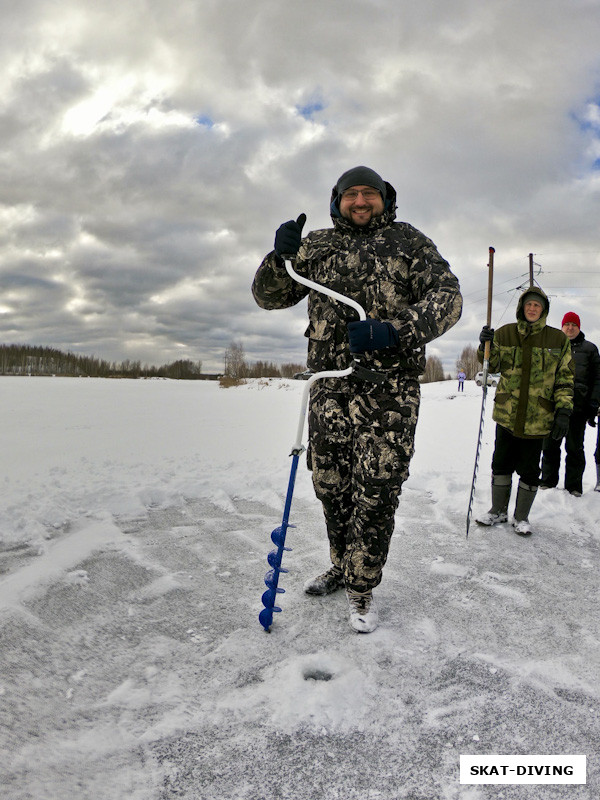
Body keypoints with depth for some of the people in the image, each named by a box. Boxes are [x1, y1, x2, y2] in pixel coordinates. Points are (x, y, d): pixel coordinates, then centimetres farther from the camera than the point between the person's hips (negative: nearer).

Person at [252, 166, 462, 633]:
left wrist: (395, 331, -21)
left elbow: (447, 296, -3)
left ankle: (361, 586, 15)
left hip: (389, 387, -3)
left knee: (377, 490, -4)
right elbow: (268, 296, 16)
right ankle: (342, 567, 34)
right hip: (330, 385, 3)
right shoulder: (316, 245, 16)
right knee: (330, 484, 11)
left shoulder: (409, 241, 8)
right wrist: (282, 256, -5)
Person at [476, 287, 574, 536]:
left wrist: (563, 412, -4)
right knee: (501, 464, 11)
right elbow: (491, 365, 6)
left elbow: (565, 379, 4)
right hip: (507, 413, 2)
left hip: (538, 418, -1)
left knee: (529, 470, 6)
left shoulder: (558, 339, 2)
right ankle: (498, 511, 29)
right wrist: (486, 346, -14)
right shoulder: (505, 333, 5)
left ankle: (521, 517, 24)